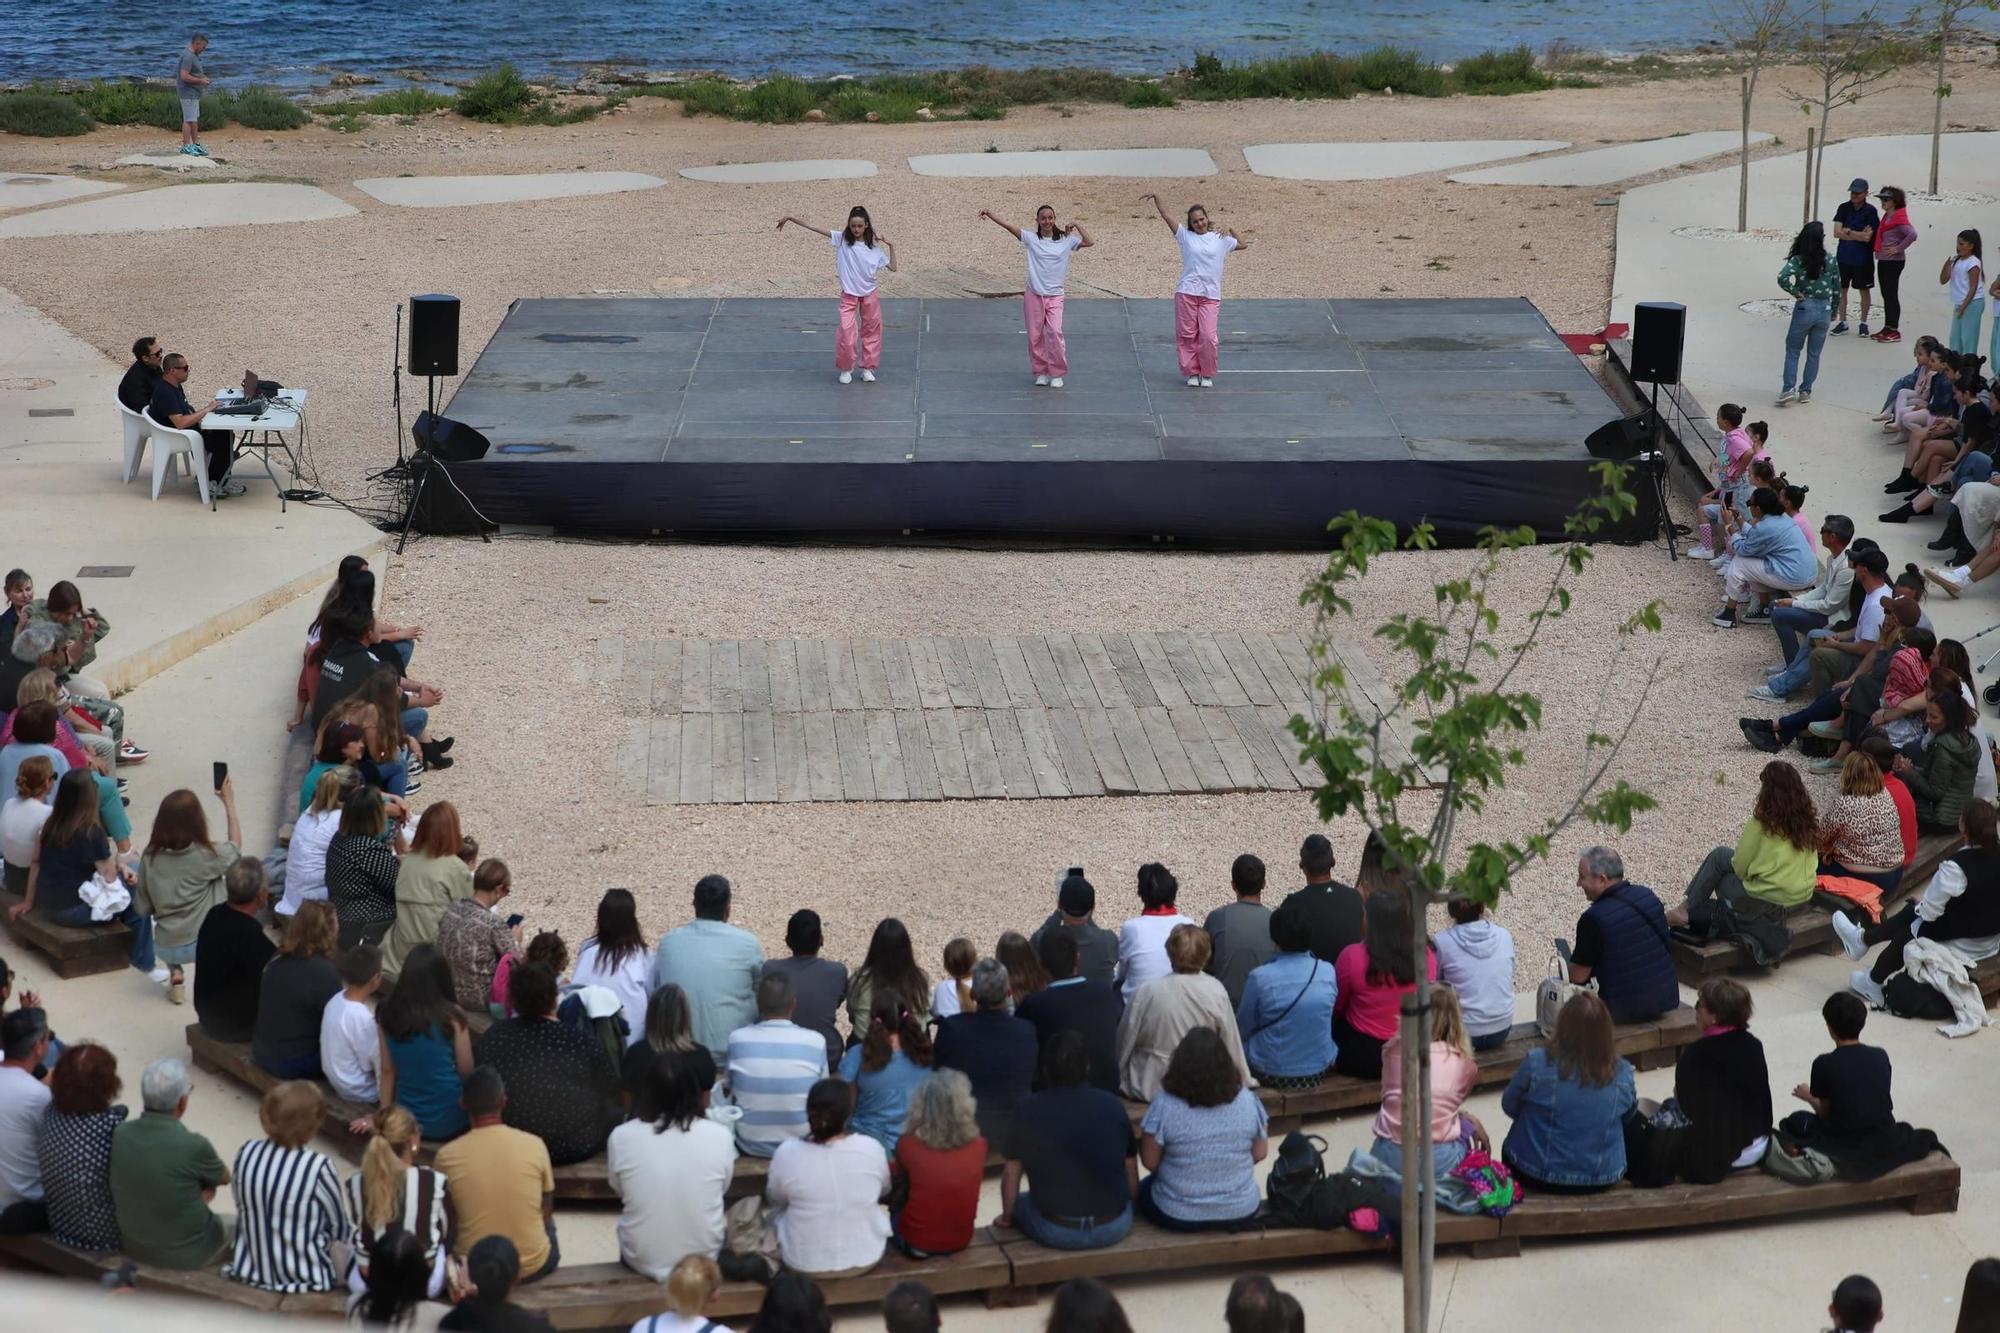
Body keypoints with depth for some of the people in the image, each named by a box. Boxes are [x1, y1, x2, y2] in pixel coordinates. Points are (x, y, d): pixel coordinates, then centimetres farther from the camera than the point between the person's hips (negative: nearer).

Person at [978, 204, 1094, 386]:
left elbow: (1090, 242, 0)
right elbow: (1009, 227, -7)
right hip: (1034, 295, 1)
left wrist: (1077, 225, -3)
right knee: (1035, 335, 4)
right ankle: (1041, 372, 19)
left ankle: (1057, 373, -2)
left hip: (1055, 296, -1)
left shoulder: (1066, 240, 5)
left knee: (1055, 332, -15)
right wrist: (989, 214, -17)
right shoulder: (1032, 239, 2)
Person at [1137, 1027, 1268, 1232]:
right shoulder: (1247, 1100, -11)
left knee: (1143, 1190, 31)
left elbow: (1149, 1161, -9)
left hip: (1179, 1217, -3)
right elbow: (1259, 1154, 0)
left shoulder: (1165, 1105, -19)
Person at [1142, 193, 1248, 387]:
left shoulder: (1221, 239, 12)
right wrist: (1156, 197, -7)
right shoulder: (1185, 236, 8)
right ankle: (1192, 373, 14)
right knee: (1187, 335, 1)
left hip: (1210, 296, 0)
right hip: (1186, 293, 0)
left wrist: (1231, 229, 14)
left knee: (1207, 336, -8)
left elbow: (1243, 245, 26)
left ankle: (1207, 375, 7)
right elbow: (1166, 216, 2)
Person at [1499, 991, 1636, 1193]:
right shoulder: (1623, 1073, -14)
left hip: (1538, 1176, -2)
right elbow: (1628, 1116, 6)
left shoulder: (1537, 1063, -21)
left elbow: (1509, 1106, -3)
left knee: (1509, 1147, 31)